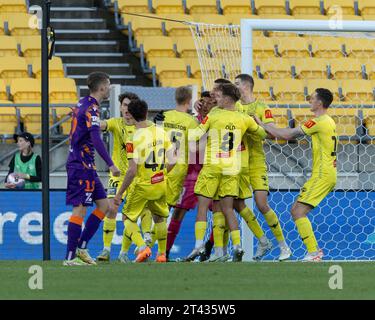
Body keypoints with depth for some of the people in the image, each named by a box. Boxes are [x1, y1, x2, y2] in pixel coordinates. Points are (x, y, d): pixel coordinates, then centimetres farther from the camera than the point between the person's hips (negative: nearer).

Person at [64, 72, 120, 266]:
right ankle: (70, 257, -7)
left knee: (103, 205, 10)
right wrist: (110, 165, -27)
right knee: (80, 209, -8)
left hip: (85, 166, 10)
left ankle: (81, 248, 10)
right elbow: (96, 139, -25)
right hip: (82, 165, -10)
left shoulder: (83, 104, 14)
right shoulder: (91, 108, -15)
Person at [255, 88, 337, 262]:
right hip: (326, 174, 10)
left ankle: (313, 253, -15)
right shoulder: (329, 122, 17)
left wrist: (263, 125, -2)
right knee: (295, 211, 12)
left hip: (322, 175, -10)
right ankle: (315, 250, 13)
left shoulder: (319, 122, -14)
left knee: (299, 212, -12)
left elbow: (288, 135, -12)